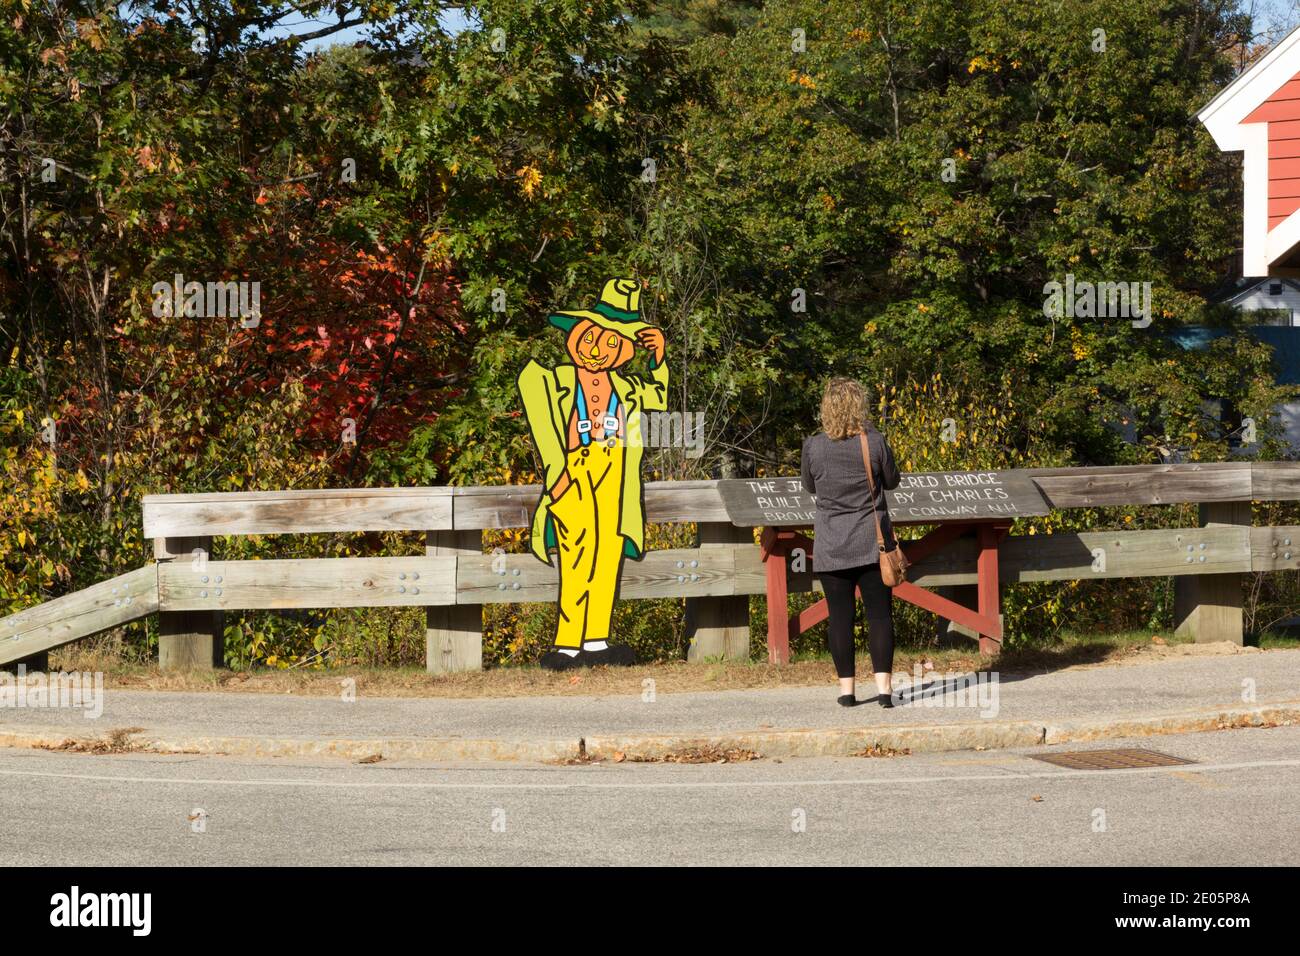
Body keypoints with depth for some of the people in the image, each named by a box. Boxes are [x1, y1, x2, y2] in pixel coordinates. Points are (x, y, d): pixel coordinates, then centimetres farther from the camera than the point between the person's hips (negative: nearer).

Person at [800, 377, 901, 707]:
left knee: (841, 616, 5)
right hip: (871, 543, 0)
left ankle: (847, 688, 7)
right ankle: (883, 685, -3)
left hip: (831, 546, 0)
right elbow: (891, 480, 8)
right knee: (879, 613, 4)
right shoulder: (875, 442, -8)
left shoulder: (814, 447, -7)